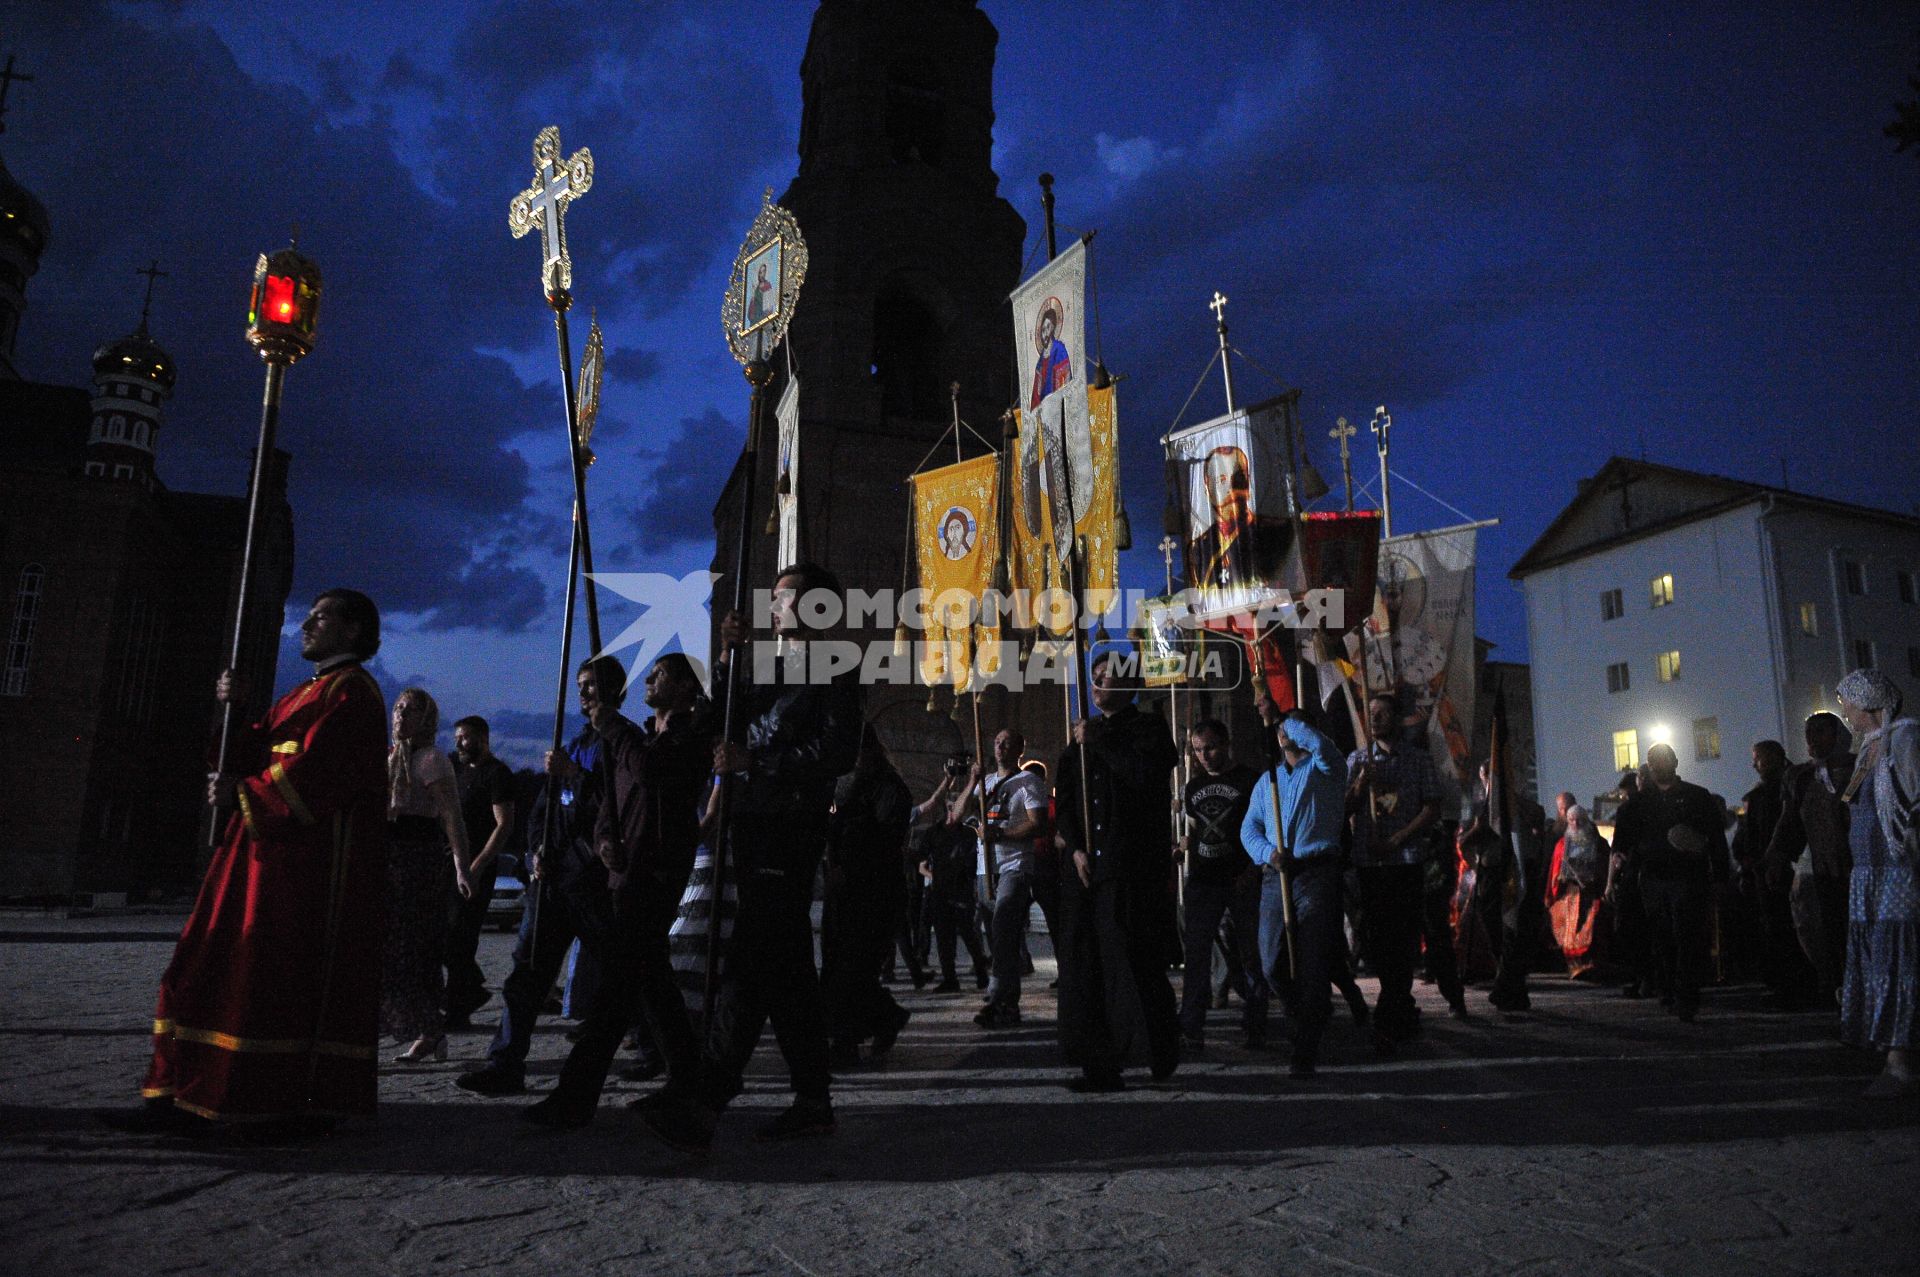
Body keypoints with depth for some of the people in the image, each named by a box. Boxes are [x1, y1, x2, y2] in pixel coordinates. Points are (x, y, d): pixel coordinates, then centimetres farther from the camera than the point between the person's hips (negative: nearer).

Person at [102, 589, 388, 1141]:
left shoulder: (351, 689, -7)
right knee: (222, 965, 8)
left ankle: (313, 1102, 0)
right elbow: (259, 756, 18)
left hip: (315, 860, -10)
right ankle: (189, 1098, 12)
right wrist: (237, 711, 3)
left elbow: (315, 770, -18)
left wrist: (244, 793, -6)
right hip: (271, 849, 10)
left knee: (294, 971, -8)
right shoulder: (306, 693, 23)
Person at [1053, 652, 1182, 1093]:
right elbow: (1063, 797, 16)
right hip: (1086, 866, 6)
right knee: (1084, 959, 1)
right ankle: (1100, 1064, 6)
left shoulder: (1148, 729, 3)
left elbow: (1146, 776, -17)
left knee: (1131, 955, -9)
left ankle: (1159, 1051, 9)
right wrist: (1075, 847, 3)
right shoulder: (1083, 736, 19)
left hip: (1134, 868, -5)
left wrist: (1099, 743, -10)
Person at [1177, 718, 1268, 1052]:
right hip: (1203, 881, 4)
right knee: (1196, 956, 0)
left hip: (1243, 881, -4)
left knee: (1251, 955, 3)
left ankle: (1254, 1027, 14)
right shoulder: (1193, 786, 14)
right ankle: (1191, 1030, 3)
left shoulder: (1250, 780, -1)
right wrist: (1179, 850, 8)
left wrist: (1252, 871, -13)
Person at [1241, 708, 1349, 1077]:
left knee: (1312, 966, -6)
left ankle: (1305, 1054, 0)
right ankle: (1314, 1012, 30)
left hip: (1317, 874, -5)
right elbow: (1249, 827, 14)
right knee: (1272, 965, 2)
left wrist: (1287, 716, -7)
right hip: (1275, 877, 5)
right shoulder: (1268, 779, 21)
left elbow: (1319, 743, -20)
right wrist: (1267, 853, -6)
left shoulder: (1324, 768, 6)